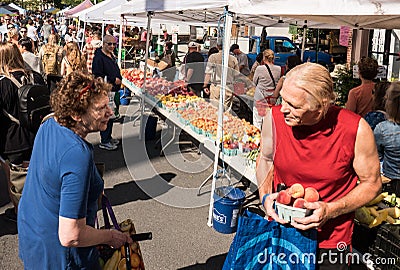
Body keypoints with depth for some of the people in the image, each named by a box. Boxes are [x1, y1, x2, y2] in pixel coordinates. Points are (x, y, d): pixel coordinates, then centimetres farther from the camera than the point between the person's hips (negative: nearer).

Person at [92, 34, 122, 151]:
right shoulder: (99, 57, -14)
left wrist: (119, 79, 11)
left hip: (113, 90, 9)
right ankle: (104, 142, 4)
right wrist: (114, 80, -18)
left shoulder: (111, 56, 15)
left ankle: (108, 137, 28)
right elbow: (97, 76, -21)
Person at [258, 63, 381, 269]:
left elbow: (372, 183, -8)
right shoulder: (275, 117, -15)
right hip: (280, 227, 3)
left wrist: (330, 211, -21)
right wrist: (266, 195, -12)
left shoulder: (356, 130, -21)